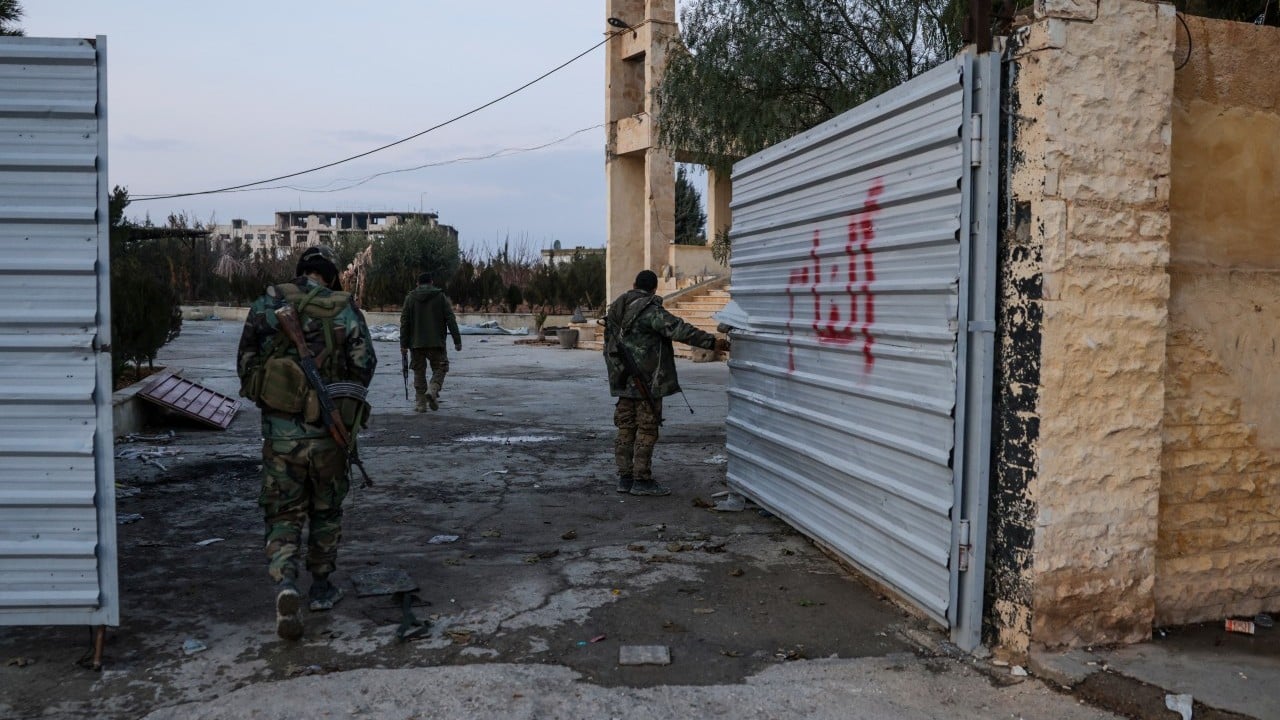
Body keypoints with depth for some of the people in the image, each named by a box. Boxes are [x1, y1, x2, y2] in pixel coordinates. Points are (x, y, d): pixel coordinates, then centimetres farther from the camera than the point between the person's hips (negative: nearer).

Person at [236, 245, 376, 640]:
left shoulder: (266, 305, 1)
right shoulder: (345, 310, -3)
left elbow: (244, 363, 3)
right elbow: (364, 365, -7)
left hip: (279, 432, 0)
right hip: (327, 431, 0)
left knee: (283, 515, 9)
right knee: (326, 511, 18)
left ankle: (285, 586, -12)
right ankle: (322, 588, 28)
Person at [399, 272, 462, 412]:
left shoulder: (410, 297, 6)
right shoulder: (441, 296, 2)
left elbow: (404, 323, 3)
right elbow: (451, 320, -3)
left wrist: (404, 344, 6)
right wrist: (457, 341, -1)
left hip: (416, 343, 2)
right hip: (436, 342, -2)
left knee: (419, 372, 10)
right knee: (439, 368, 8)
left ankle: (421, 403, 9)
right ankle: (433, 390, -18)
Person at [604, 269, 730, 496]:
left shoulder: (615, 308, 13)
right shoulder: (650, 310, -13)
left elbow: (608, 345, 20)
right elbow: (679, 329, -22)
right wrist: (711, 342, -22)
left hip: (623, 381, 8)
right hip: (646, 382, -8)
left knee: (626, 428, 11)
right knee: (647, 429, -2)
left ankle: (625, 477, 16)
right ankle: (642, 480, 0)